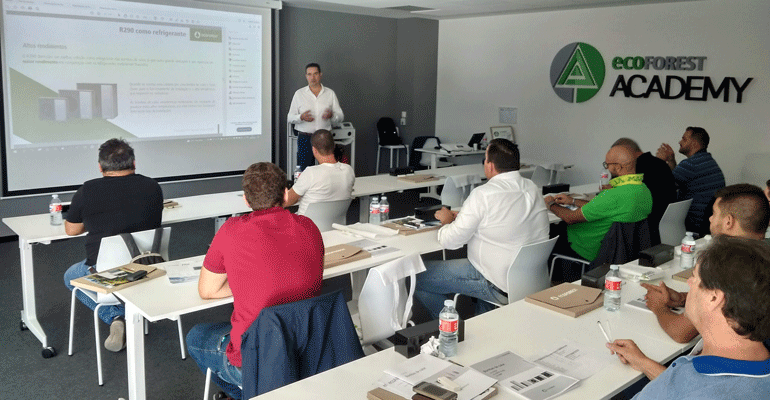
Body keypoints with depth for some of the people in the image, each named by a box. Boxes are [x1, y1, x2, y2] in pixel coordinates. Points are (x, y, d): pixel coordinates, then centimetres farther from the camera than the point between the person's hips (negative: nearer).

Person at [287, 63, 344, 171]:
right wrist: (301, 117, -16)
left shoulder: (330, 93, 9)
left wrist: (331, 115, -15)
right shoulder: (299, 94, 7)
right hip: (305, 138, -1)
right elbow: (290, 118, 6)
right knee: (303, 170, -5)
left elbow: (340, 116, 8)